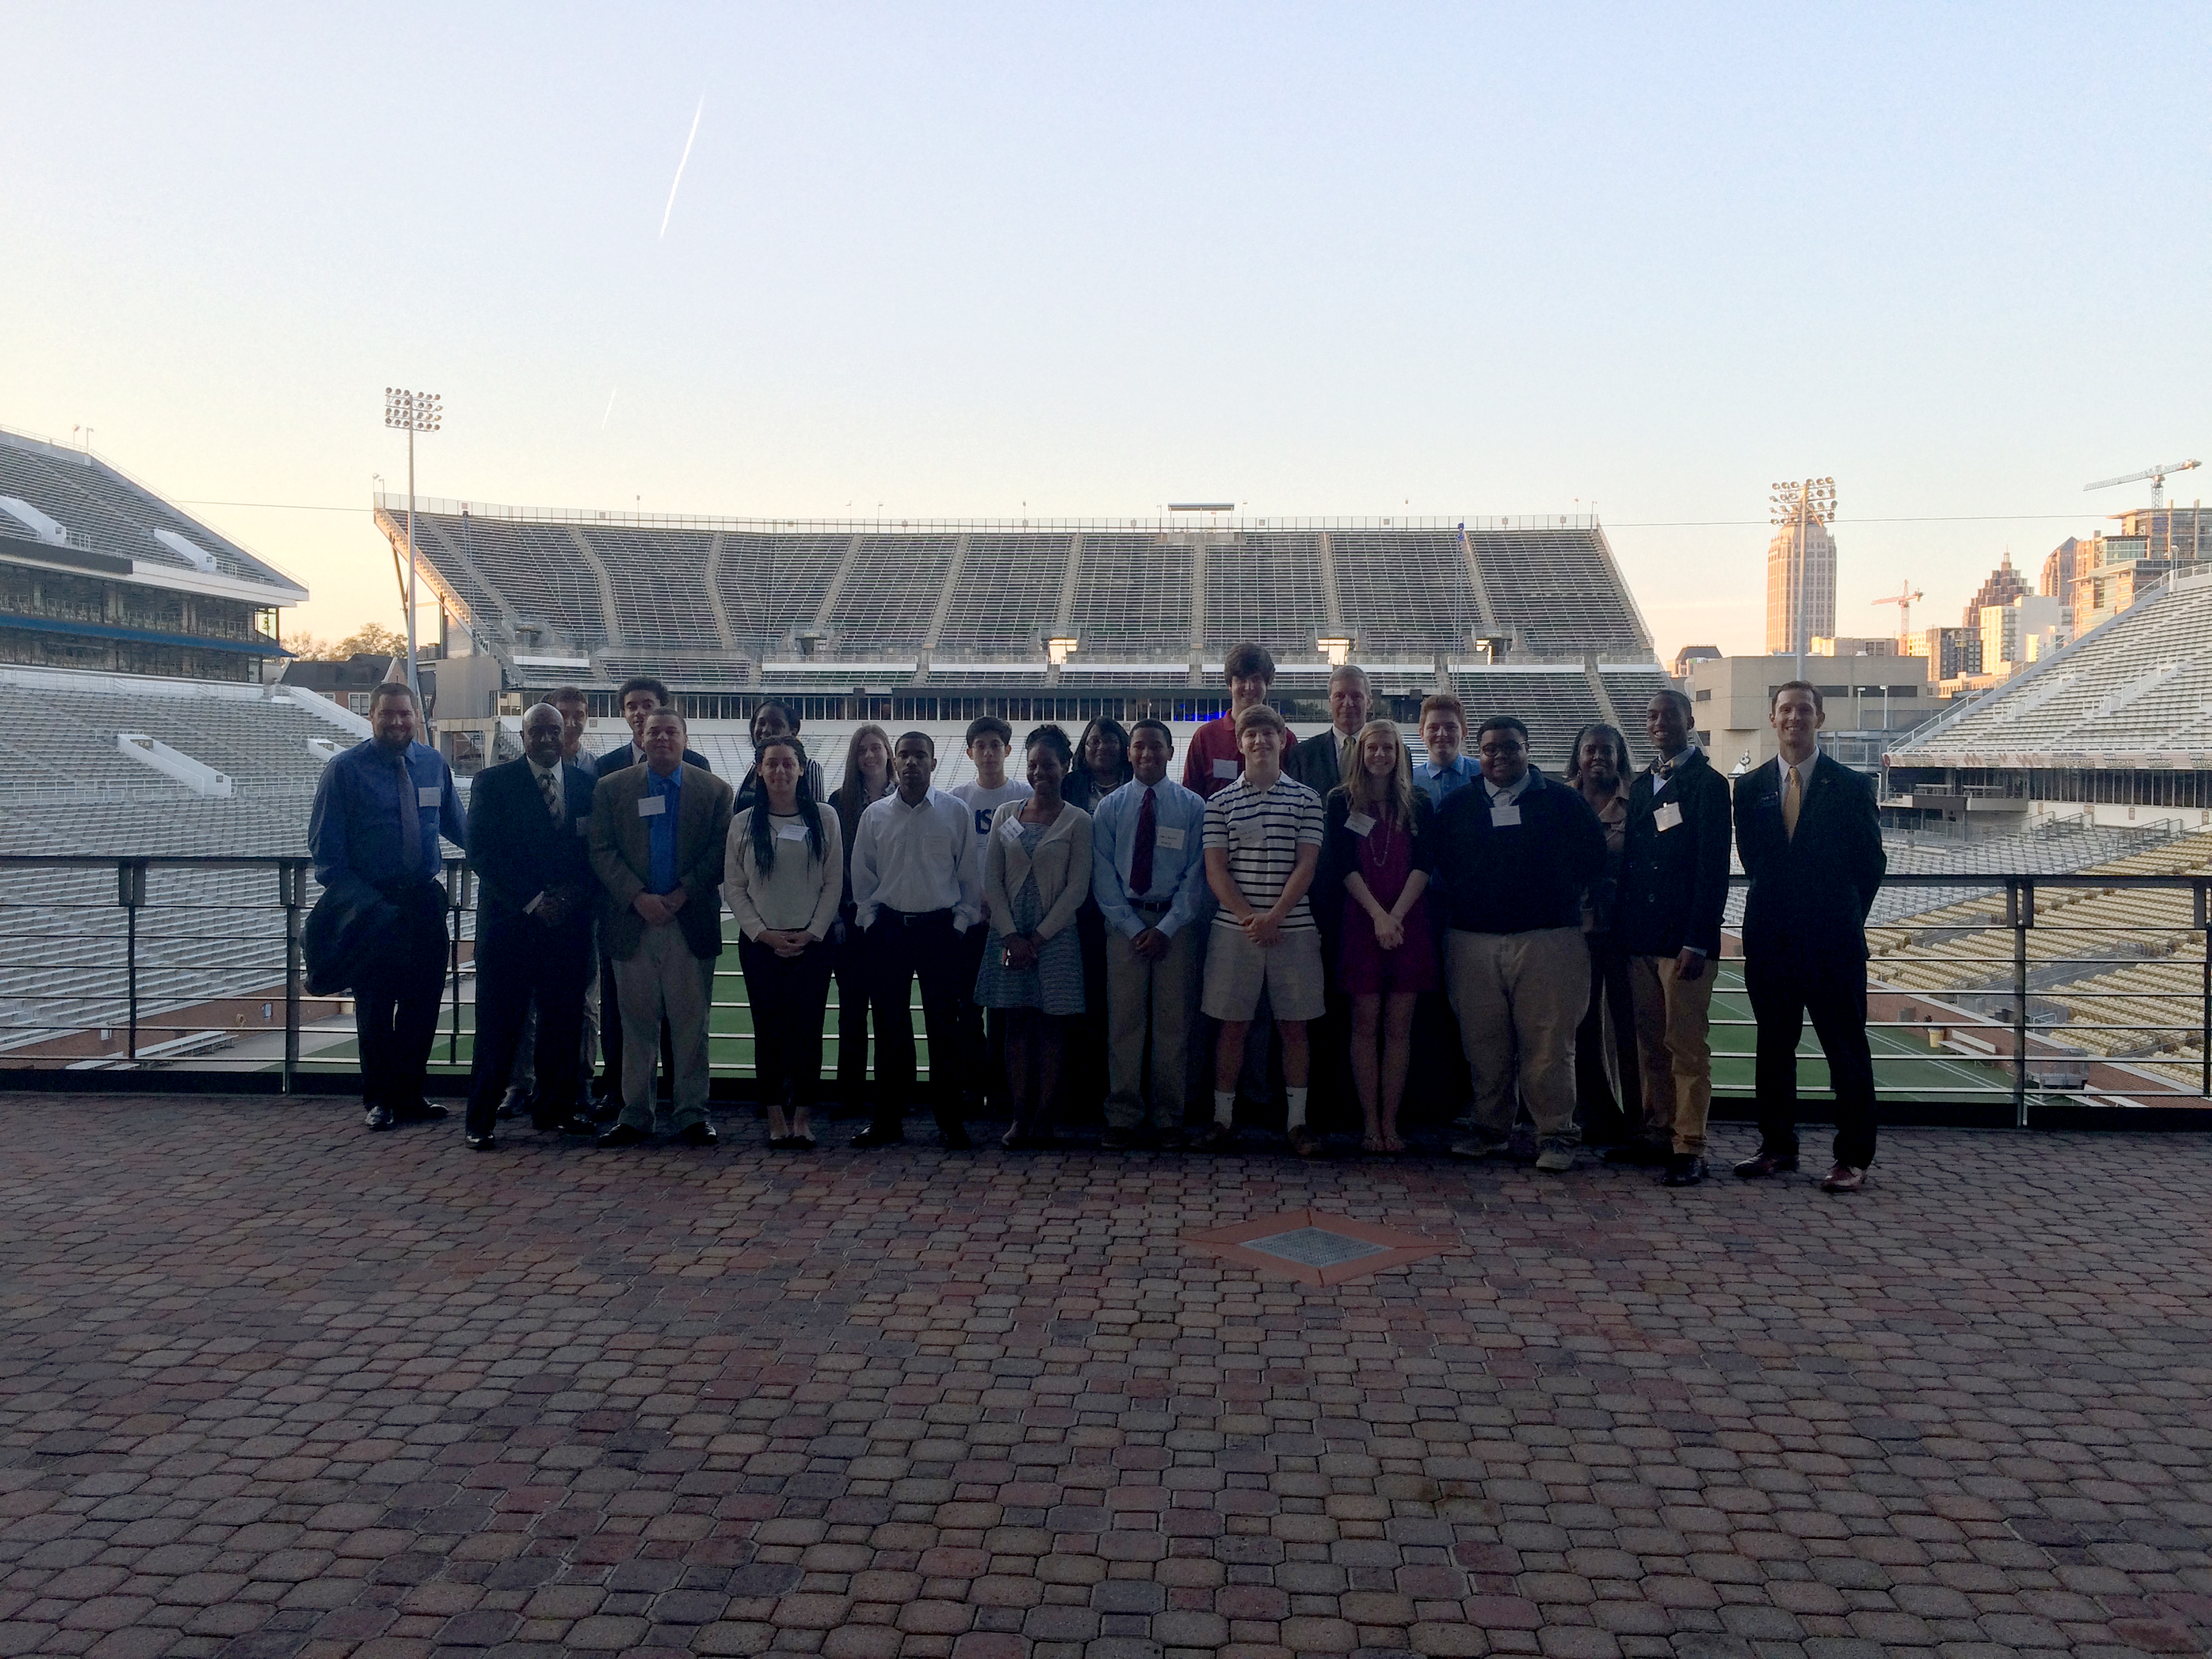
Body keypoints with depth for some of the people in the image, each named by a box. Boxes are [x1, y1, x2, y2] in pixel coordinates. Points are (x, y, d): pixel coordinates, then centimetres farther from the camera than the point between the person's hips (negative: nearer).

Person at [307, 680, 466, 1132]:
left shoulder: (434, 765, 4)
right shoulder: (344, 771, -7)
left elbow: (457, 826, 17)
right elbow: (326, 850, -7)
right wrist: (367, 904, -15)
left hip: (425, 900, 4)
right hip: (372, 904, -3)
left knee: (424, 1001, 10)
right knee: (375, 1006, 8)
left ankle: (409, 1096, 26)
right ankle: (379, 1100, 24)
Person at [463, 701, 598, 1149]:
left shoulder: (586, 784, 11)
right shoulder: (492, 782, 2)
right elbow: (482, 852, -5)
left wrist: (575, 895, -7)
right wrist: (532, 901, -11)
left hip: (568, 922, 3)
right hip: (510, 922, -3)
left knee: (564, 1020, 7)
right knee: (499, 1023, 0)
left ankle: (555, 1108, 20)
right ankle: (481, 1120, 8)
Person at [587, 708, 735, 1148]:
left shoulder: (714, 790, 7)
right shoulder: (611, 789, 8)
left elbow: (721, 851, 0)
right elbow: (601, 851, 1)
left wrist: (683, 894, -11)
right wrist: (638, 897, -11)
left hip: (691, 924, -1)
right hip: (632, 922, 1)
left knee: (691, 1024, 3)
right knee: (637, 1024, 6)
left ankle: (692, 1115, 11)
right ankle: (635, 1116, 14)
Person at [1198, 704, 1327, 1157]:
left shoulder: (1306, 799, 5)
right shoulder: (1221, 802, 5)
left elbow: (1306, 865, -2)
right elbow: (1215, 870, 0)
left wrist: (1274, 916, -13)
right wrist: (1249, 917, -12)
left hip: (1293, 928, 0)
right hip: (1235, 928, 0)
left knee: (1295, 1025, 5)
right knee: (1233, 1024, 4)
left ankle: (1297, 1120, 12)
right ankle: (1223, 1118, 13)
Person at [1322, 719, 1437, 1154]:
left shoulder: (1417, 804, 10)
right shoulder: (1342, 801, 5)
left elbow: (1423, 864, 0)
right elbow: (1343, 864, -3)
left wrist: (1396, 915, -12)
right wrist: (1377, 915, -13)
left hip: (1408, 925, 2)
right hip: (1360, 921, -1)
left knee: (1399, 1027, 2)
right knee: (1366, 1024, 0)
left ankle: (1390, 1123, 6)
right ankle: (1371, 1123, 5)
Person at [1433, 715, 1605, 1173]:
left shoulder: (1562, 801, 6)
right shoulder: (1457, 804, 12)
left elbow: (1592, 859, 5)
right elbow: (1438, 861, 15)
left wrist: (1559, 896, -1)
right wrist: (1461, 900, 5)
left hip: (1547, 940, -2)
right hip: (1472, 941, 2)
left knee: (1548, 1043, -3)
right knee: (1483, 1042, 7)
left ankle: (1555, 1134, 6)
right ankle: (1489, 1128, 19)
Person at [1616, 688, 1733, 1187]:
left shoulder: (1708, 785, -4)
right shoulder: (1641, 785, 16)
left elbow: (1714, 870, -10)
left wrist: (1697, 942, -16)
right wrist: (1620, 931, 10)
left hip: (1684, 940, -6)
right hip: (1640, 939, 6)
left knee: (1687, 1046, -4)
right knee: (1649, 1043, 11)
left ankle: (1689, 1148, 1)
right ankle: (1657, 1132, 20)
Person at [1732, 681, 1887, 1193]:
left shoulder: (1851, 787, -1)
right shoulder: (1750, 787, 7)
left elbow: (1872, 862, 4)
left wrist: (1844, 918, 5)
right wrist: (1778, 907, 8)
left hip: (1833, 940, -3)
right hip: (1770, 939, 3)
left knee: (1847, 1051, 0)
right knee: (1773, 1047, 10)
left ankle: (1853, 1158, 8)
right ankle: (1778, 1147, 22)